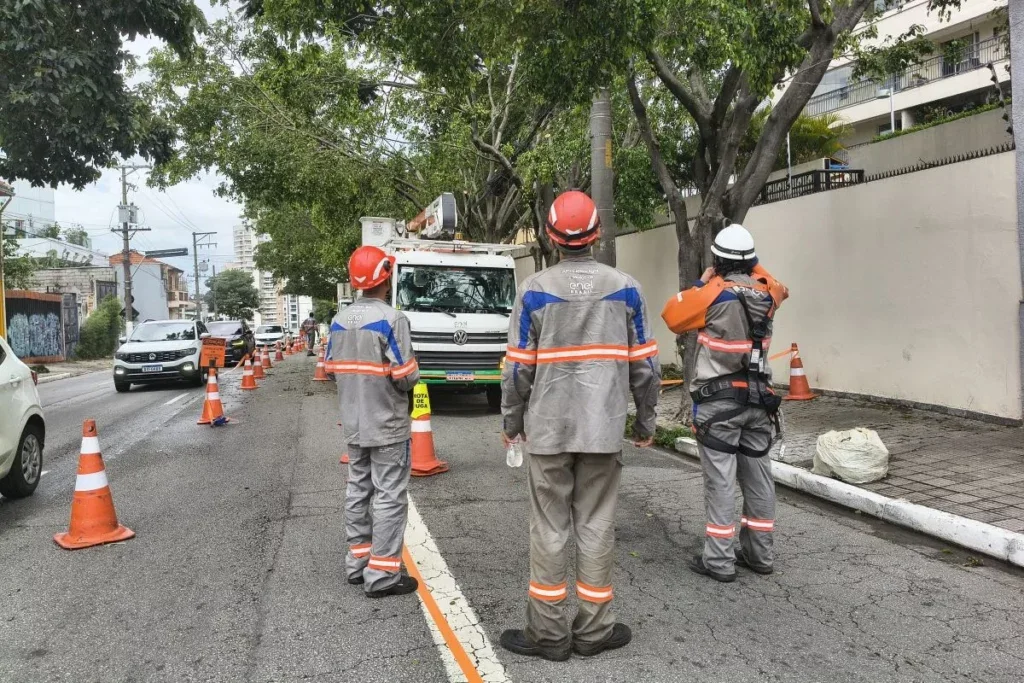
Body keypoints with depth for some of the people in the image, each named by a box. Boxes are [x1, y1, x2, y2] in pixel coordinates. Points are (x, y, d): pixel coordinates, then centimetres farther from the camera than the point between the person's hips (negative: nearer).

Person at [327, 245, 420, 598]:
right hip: (387, 425, -7)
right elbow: (406, 375, -19)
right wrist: (407, 378, 3)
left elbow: (333, 368, 9)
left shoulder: (339, 320, 4)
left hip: (353, 424, 7)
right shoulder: (391, 318, -17)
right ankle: (382, 575, 3)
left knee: (358, 492, 16)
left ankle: (358, 562, 26)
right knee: (389, 497, 0)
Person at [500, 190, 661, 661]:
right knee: (596, 528, 9)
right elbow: (644, 364, 2)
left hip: (547, 428, -1)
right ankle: (593, 630, 19)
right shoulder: (625, 288, -1)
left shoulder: (534, 290, -5)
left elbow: (518, 367, -4)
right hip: (603, 429, 1)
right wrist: (646, 421, 13)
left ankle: (548, 633, 16)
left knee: (549, 530, 7)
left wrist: (511, 421, 9)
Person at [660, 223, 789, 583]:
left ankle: (719, 560, 2)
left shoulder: (714, 292, -14)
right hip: (758, 398, 6)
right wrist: (752, 269, 21)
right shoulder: (766, 291, 2)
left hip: (719, 401, -6)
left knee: (720, 480, -2)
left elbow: (673, 316, -2)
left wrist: (701, 282, 3)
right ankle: (759, 553, 22)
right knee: (758, 476, 12)